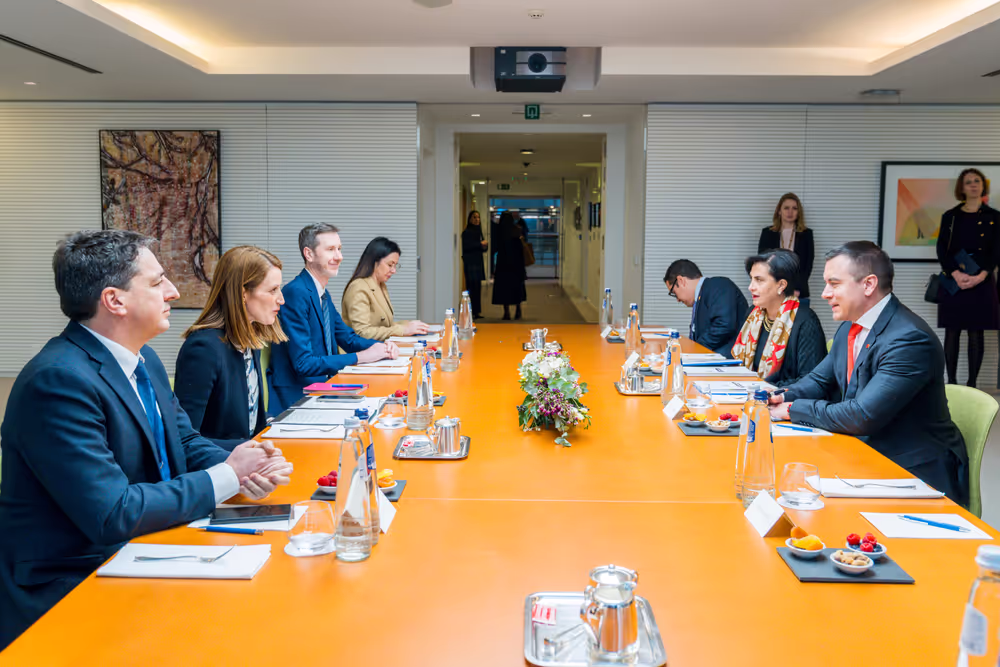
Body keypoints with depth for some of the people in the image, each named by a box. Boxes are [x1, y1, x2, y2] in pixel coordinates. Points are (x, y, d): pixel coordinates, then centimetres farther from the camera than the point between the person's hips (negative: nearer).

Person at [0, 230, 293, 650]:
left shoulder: (144, 359, 5)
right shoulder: (59, 381, -23)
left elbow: (185, 442, 11)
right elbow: (112, 514, -26)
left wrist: (237, 466, -12)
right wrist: (227, 477, -18)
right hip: (65, 594, -8)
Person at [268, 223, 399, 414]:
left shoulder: (323, 294, 12)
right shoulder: (295, 293, -16)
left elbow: (347, 337, 22)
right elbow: (303, 364, -21)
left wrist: (382, 347, 2)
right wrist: (360, 357, -18)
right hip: (295, 397, -9)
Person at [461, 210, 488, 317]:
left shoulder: (478, 231, 18)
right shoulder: (466, 232, -6)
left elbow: (482, 248, 22)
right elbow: (466, 246, -16)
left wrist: (484, 246, -1)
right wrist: (480, 244, -11)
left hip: (478, 261, 8)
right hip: (470, 262, -8)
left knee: (478, 286, 7)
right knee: (472, 286, -10)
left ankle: (477, 311, 11)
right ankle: (471, 311, -9)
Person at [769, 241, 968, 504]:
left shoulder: (911, 340, -23)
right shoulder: (850, 328, 6)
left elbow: (862, 417, -27)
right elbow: (821, 379, 17)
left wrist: (793, 409, -16)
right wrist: (784, 397, -4)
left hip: (916, 472, -8)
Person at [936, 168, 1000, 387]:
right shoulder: (950, 216, 8)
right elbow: (941, 250, 0)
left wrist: (979, 276, -15)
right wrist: (956, 274, -15)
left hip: (982, 282, 0)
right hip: (953, 280, 0)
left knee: (976, 334, 1)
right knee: (952, 333, -1)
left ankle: (972, 383, 6)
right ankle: (951, 382, 5)